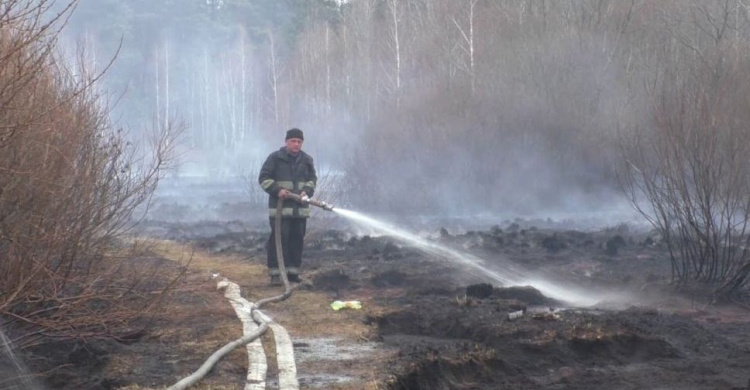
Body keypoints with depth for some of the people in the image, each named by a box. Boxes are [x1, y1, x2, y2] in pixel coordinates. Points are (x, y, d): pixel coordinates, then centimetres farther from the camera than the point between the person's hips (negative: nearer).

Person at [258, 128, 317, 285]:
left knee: (297, 240, 7)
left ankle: (293, 272, 16)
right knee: (279, 239, -8)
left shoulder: (307, 160, 11)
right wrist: (277, 190, -17)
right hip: (280, 207, -5)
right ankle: (275, 273, -4)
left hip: (300, 208, 5)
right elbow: (264, 178, -3)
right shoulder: (275, 158, -3)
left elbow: (312, 179, 16)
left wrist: (306, 191, -5)